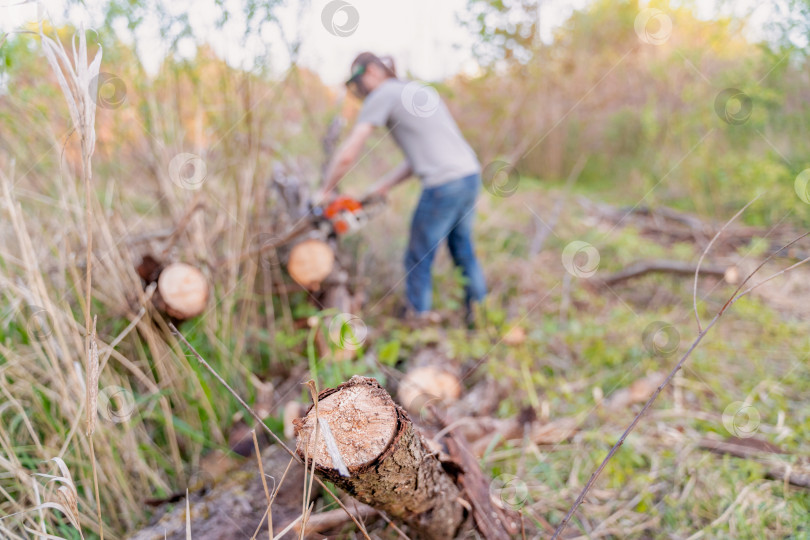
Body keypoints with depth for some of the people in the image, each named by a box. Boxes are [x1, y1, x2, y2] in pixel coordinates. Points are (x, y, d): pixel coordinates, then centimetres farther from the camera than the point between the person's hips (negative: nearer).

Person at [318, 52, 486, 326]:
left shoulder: (382, 95, -1)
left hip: (444, 185, -8)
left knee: (418, 261, 7)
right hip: (471, 174, 8)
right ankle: (477, 316, 30)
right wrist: (384, 185, 22)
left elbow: (347, 155, -6)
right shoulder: (421, 90, 23)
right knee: (463, 250, 22)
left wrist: (325, 191, 7)